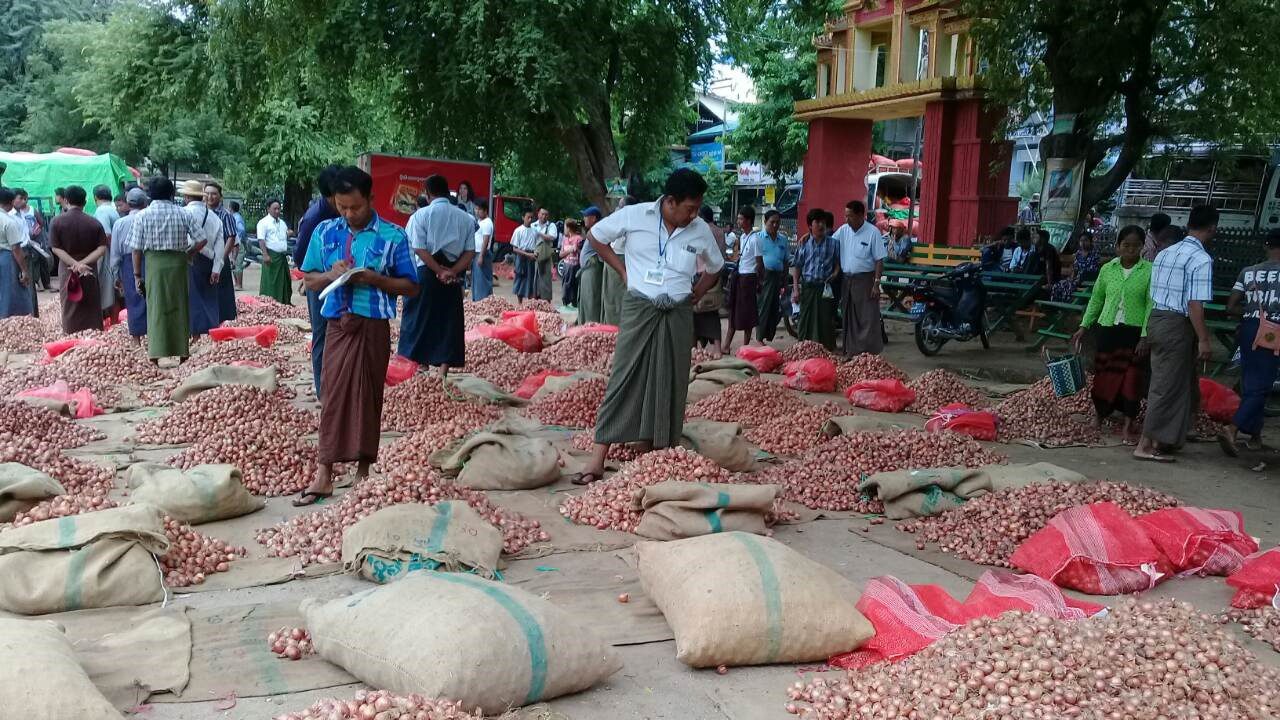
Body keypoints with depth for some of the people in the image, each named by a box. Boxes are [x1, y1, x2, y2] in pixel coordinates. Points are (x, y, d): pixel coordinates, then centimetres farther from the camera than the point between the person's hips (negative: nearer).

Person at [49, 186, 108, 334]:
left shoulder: (57, 221, -6)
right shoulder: (94, 223, -3)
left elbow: (56, 248, -11)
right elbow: (102, 248, -10)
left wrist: (75, 264, -16)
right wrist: (84, 262, -15)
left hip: (68, 270, -1)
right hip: (90, 270, 1)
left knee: (71, 307, 7)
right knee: (92, 307, 8)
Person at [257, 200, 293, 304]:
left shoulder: (282, 223, 17)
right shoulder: (264, 222, -5)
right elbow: (261, 240, -13)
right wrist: (265, 255, -22)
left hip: (282, 256, 7)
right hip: (271, 256, -7)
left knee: (285, 280, 11)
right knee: (270, 281, -6)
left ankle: (286, 302, 21)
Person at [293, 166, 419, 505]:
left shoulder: (393, 236, -3)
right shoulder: (324, 232, 7)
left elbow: (411, 287, 0)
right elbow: (309, 280, 12)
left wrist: (376, 279, -16)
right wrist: (331, 275, -10)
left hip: (373, 326, -2)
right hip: (338, 324, 2)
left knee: (367, 397, 4)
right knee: (334, 395, 1)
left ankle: (364, 471, 15)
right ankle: (323, 474, 3)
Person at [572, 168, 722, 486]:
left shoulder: (701, 231, 1)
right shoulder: (634, 215, -8)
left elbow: (715, 267, 20)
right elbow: (595, 235, 6)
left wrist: (698, 293, 6)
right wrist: (623, 270, 1)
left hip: (678, 315, 3)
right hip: (639, 308, -3)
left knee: (669, 386, 5)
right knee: (624, 380, -5)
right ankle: (598, 459, -3)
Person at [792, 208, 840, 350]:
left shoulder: (833, 243, 6)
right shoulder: (804, 244, 7)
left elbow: (838, 263, 12)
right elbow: (797, 267, 8)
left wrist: (835, 274, -9)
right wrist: (795, 289, 1)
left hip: (826, 288, -1)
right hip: (808, 287, 1)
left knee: (825, 320, -1)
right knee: (806, 320, 3)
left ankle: (827, 348, 5)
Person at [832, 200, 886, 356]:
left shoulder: (872, 232, -9)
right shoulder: (843, 230, 5)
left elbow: (879, 260, -9)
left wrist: (876, 284, -14)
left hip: (865, 279, -5)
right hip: (846, 279, 6)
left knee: (868, 320, -4)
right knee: (848, 319, 11)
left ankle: (870, 354, -2)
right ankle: (850, 352, 20)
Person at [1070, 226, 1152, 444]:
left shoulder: (1149, 271, -4)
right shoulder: (1107, 269, 5)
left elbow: (1151, 305, -8)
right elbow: (1096, 300, 13)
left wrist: (1145, 336, -14)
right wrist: (1084, 326, 8)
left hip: (1134, 332, -3)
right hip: (1107, 329, 3)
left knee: (1132, 377, -2)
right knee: (1104, 375, 9)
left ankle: (1129, 426, 7)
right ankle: (1100, 417, 29)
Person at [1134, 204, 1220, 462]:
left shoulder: (1164, 253, 11)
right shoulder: (1201, 259, -14)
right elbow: (1195, 304, -19)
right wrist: (1203, 339, -14)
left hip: (1156, 319, 9)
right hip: (1177, 326, -8)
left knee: (1183, 383, 20)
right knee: (1168, 387, -2)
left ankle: (1163, 438, 27)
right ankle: (1145, 445, 1)